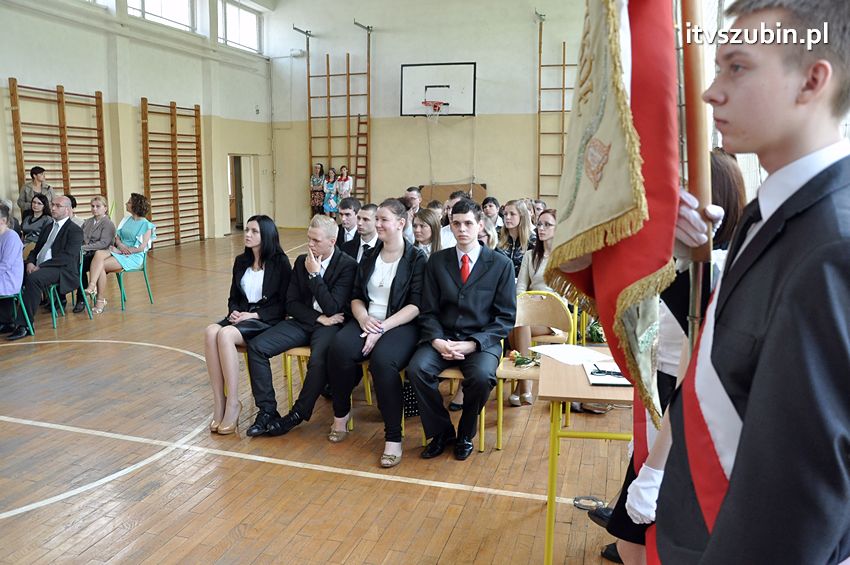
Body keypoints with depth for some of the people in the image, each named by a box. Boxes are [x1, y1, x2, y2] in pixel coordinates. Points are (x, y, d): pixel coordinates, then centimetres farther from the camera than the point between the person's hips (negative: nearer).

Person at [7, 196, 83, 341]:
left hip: (62, 270, -8)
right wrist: (30, 262, -2)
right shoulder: (48, 228, 25)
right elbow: (36, 250, 22)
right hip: (38, 267, 8)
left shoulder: (75, 231, -2)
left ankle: (24, 325, -31)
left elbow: (67, 256, -15)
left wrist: (40, 266, -20)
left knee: (33, 278, -34)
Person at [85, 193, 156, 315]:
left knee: (101, 265, -25)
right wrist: (121, 245, -10)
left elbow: (141, 247, -10)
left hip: (134, 257, -5)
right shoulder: (126, 220, 18)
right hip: (119, 251, 5)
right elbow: (117, 237, 13)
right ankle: (92, 286, -41)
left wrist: (119, 251, -12)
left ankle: (100, 300, -17)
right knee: (98, 253, -28)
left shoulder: (146, 225, -3)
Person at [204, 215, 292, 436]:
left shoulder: (280, 262, -3)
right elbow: (233, 297, 19)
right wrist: (234, 312, -4)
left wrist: (254, 315, -16)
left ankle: (233, 403, -24)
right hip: (242, 317, 5)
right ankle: (219, 402, -26)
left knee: (226, 334, -33)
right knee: (211, 331, -28)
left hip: (267, 321, -5)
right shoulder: (241, 261, 14)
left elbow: (284, 304, -6)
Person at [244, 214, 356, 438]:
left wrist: (314, 274, -15)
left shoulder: (348, 265, -8)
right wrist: (319, 318, -9)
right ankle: (267, 411, -8)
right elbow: (291, 303, 7)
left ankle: (297, 415, -13)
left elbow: (332, 308, -15)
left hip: (329, 324, -5)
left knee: (319, 360, -36)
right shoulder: (301, 261, 9)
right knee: (256, 346, -14)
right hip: (303, 320, 6)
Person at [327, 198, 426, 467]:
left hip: (401, 325, -4)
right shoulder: (370, 257, 16)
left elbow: (416, 305, -9)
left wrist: (383, 327, -19)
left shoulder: (416, 259, -1)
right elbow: (356, 296, 15)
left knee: (383, 361, -36)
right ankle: (341, 412, -2)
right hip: (367, 321, 5)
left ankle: (393, 437, -22)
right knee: (340, 349, -27)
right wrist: (363, 317, -7)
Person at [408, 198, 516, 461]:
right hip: (442, 338, 2)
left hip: (482, 341, -2)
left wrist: (473, 343, -15)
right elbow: (428, 311, 7)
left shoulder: (501, 264, 1)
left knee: (482, 376, -33)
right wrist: (437, 340, -14)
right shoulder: (437, 261, 8)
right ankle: (441, 432, -2)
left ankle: (465, 434, -2)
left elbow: (506, 317, -2)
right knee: (417, 369, -27)